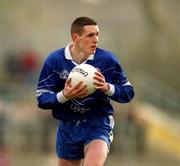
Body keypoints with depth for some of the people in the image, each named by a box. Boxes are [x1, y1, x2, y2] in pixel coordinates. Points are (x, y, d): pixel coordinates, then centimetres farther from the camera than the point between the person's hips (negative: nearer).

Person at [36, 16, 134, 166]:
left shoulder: (108, 59, -6)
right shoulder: (54, 60, -6)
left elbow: (128, 93, -2)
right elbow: (42, 98, -6)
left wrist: (107, 88, -22)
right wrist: (64, 96, -26)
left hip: (98, 125, -2)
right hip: (68, 127, 2)